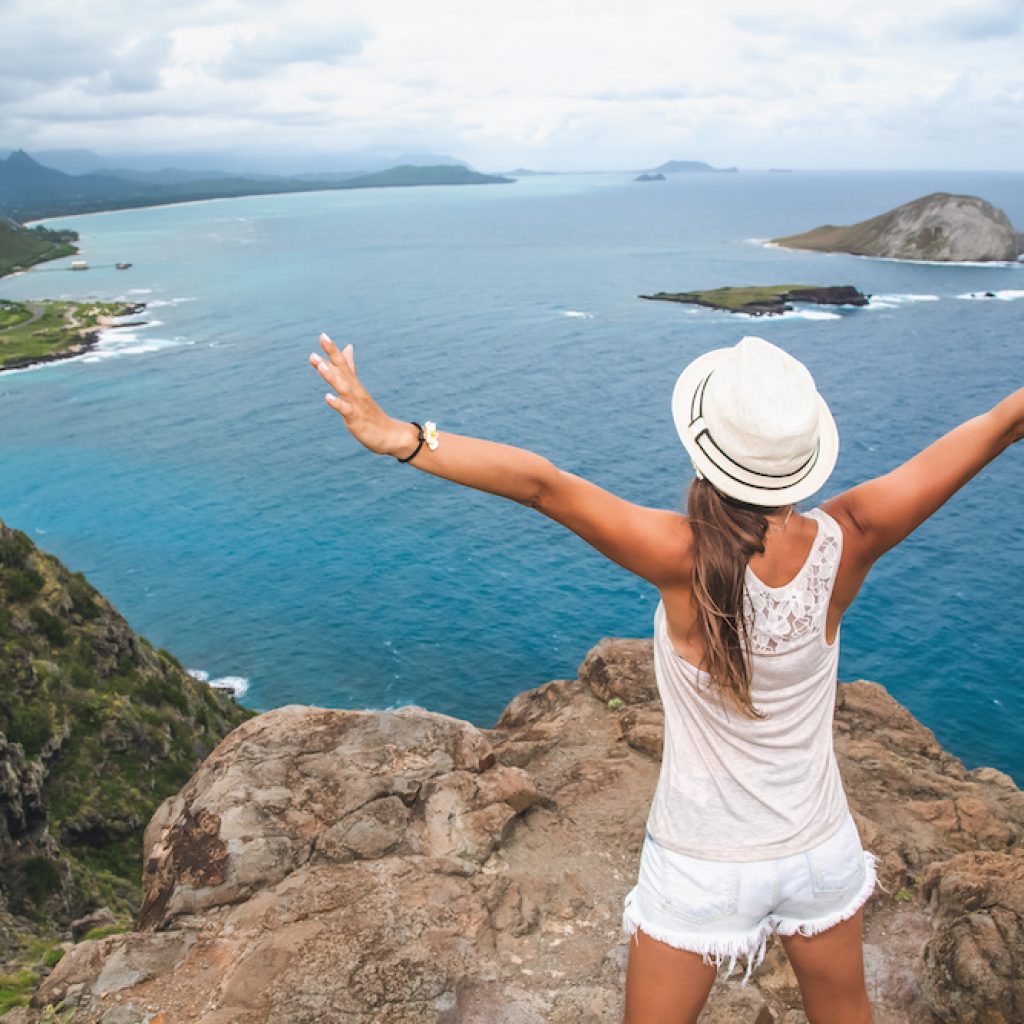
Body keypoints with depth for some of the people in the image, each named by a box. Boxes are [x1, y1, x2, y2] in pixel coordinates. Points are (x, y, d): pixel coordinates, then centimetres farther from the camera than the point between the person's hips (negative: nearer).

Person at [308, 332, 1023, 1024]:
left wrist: (399, 437, -42)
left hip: (703, 868, -3)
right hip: (821, 850, 3)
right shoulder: (846, 544, -22)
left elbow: (541, 484, -40)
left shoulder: (687, 560, -32)